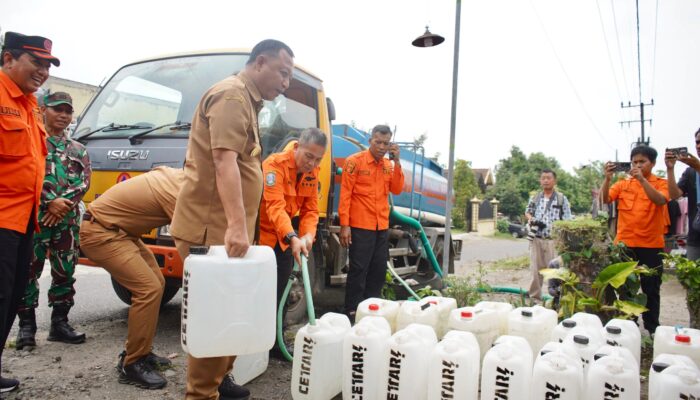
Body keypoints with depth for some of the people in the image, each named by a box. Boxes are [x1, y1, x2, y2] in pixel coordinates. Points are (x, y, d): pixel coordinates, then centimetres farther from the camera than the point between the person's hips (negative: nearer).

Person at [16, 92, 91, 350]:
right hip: (34, 217, -3)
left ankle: (59, 323, 15)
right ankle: (27, 325, 9)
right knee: (29, 271, -1)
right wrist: (50, 201, -15)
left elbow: (84, 182, 5)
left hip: (68, 221, 3)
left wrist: (63, 203, -11)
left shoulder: (78, 150, 16)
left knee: (65, 273, 6)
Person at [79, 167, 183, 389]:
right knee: (148, 289, -17)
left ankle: (140, 352, 19)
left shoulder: (178, 177, 2)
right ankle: (132, 365, -5)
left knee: (156, 283, 9)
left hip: (118, 229, 11)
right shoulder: (178, 192, -27)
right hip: (100, 232, -11)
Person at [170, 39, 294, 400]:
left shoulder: (246, 100, 21)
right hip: (212, 227, -10)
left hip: (223, 226, 10)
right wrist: (237, 225, -32)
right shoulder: (232, 95, -11)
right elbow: (224, 161, -25)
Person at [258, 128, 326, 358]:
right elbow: (275, 207, -35)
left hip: (284, 239, 7)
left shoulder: (312, 173, 0)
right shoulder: (275, 164, -23)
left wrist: (308, 235, -21)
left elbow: (311, 210, -2)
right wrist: (292, 238, -48)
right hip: (260, 234, -7)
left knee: (279, 293, 12)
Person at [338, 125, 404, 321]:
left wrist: (396, 162, -5)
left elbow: (397, 189, 1)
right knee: (358, 270, -3)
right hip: (360, 226, -6)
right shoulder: (355, 161, -6)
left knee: (379, 270, 11)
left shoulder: (388, 165, 12)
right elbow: (345, 194, -9)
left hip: (382, 227, 6)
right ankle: (352, 311, 6)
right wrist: (344, 225, -15)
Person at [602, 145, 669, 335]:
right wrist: (607, 178, -19)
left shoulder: (661, 183, 1)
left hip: (651, 245, -2)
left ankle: (651, 330, 19)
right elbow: (604, 199, -7)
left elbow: (661, 200, -19)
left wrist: (642, 179, -27)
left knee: (651, 290, 7)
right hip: (624, 244, 2)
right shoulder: (623, 184, 6)